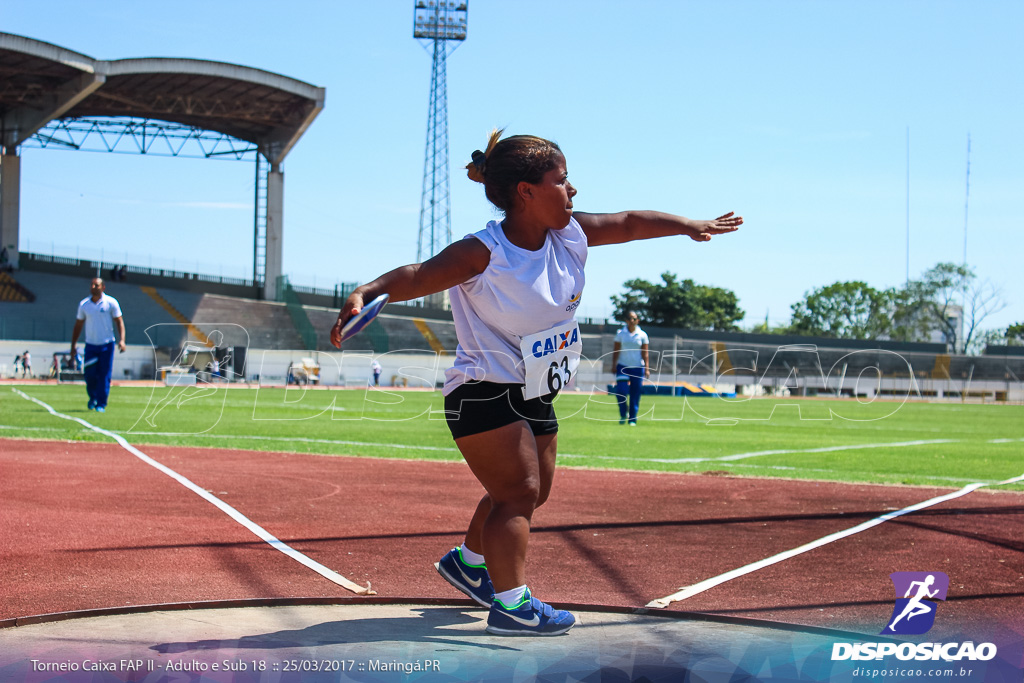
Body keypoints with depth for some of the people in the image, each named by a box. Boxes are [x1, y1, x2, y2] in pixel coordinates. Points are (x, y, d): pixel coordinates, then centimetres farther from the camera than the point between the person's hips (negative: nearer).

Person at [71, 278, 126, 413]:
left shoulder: (111, 303, -2)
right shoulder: (83, 304, 5)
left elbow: (119, 321, -1)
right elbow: (78, 324, 13)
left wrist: (121, 340, -13)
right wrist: (74, 344, 10)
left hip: (107, 345, -2)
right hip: (90, 345, 2)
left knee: (104, 375, -5)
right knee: (89, 375, -2)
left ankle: (101, 404, 3)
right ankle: (93, 397, 24)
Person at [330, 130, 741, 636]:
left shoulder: (572, 235, -4)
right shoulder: (482, 254, -25)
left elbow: (631, 223, 10)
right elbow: (417, 277, -33)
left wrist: (692, 226, 14)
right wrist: (366, 292, -50)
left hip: (535, 395, 8)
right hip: (484, 393, -8)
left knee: (531, 492, 19)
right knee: (519, 491, -14)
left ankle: (468, 561, 41)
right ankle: (511, 605, -10)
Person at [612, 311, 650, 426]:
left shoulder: (642, 335, 4)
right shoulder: (620, 333, 3)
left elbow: (645, 354, 4)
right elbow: (616, 351, 5)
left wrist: (647, 369, -2)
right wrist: (614, 366, 0)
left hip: (637, 368, 0)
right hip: (623, 366, 0)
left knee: (635, 395, 0)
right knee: (621, 391, -14)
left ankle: (632, 419, 10)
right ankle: (623, 415, 6)